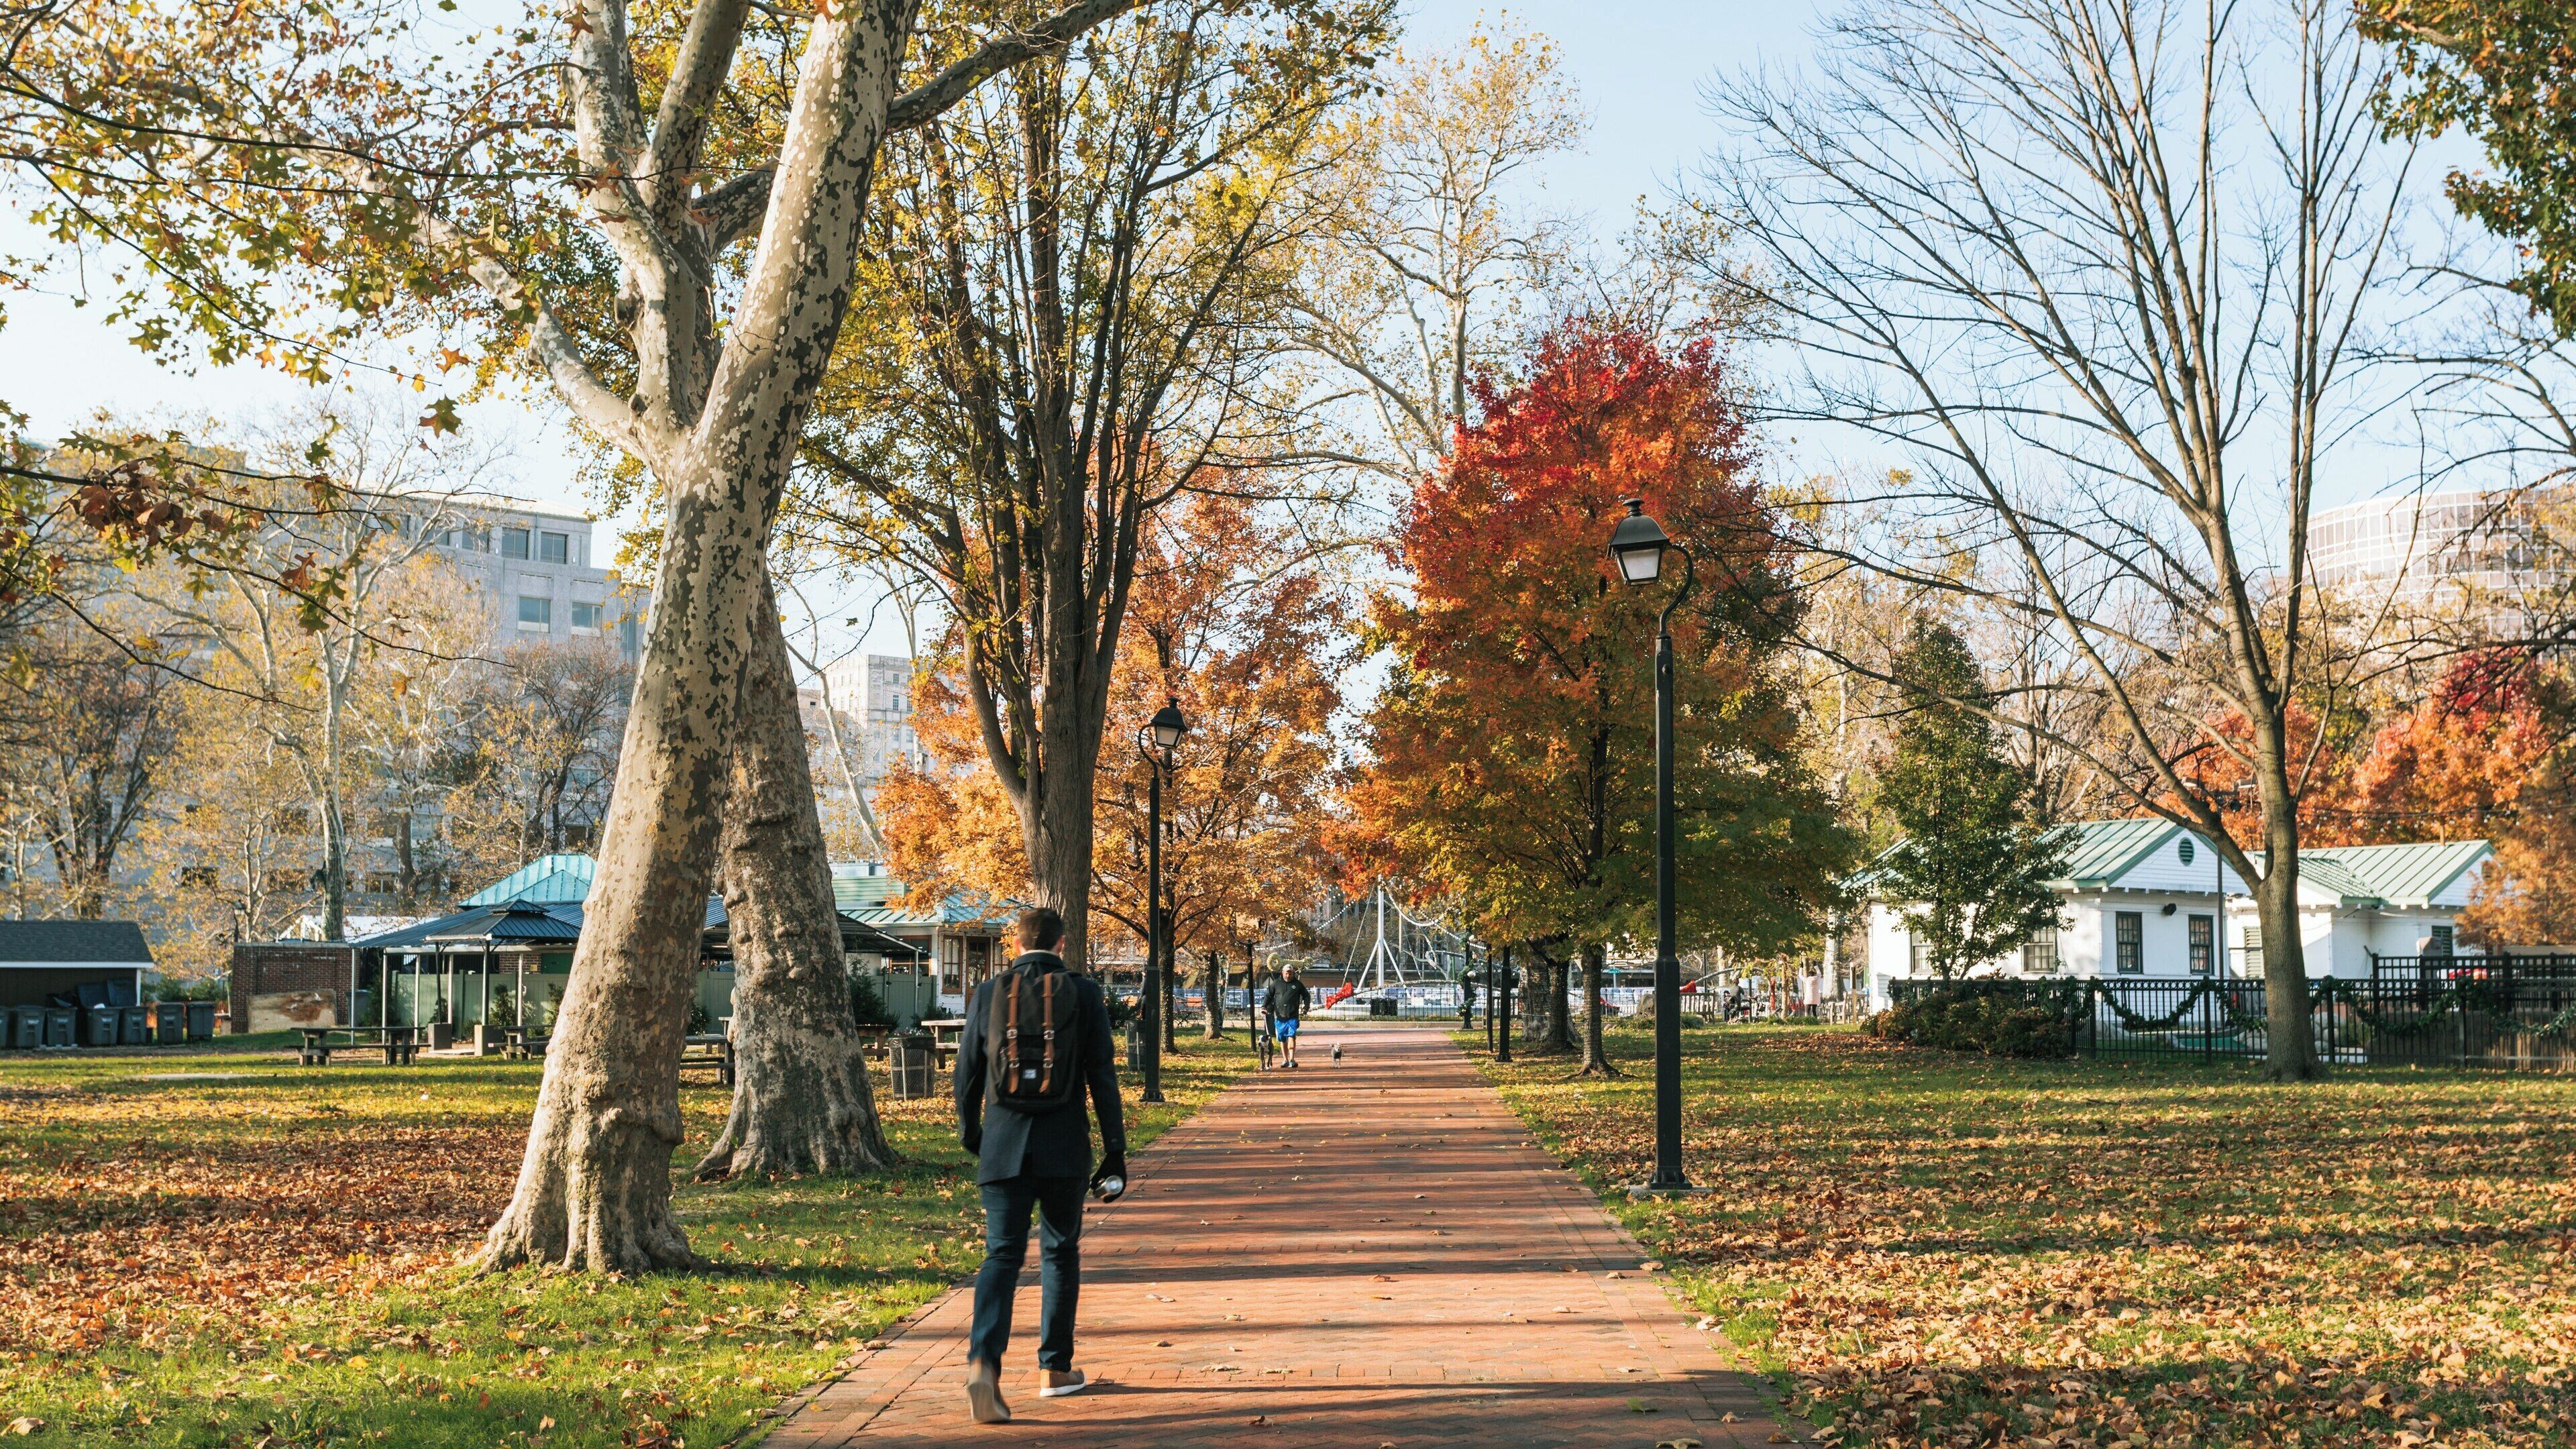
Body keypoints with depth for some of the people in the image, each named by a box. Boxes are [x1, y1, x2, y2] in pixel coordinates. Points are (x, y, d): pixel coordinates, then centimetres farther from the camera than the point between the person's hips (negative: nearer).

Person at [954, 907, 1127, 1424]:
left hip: (1003, 1148, 1)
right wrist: (1115, 1151, 0)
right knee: (1060, 1253, 15)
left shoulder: (988, 994, 2)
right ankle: (1055, 1368, 22)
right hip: (1063, 1148, -1)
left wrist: (970, 1133, 23)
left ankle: (983, 1361, -20)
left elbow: (967, 1074, 7)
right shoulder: (1084, 993, -2)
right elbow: (1102, 1077, -4)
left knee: (1002, 1256, 1)